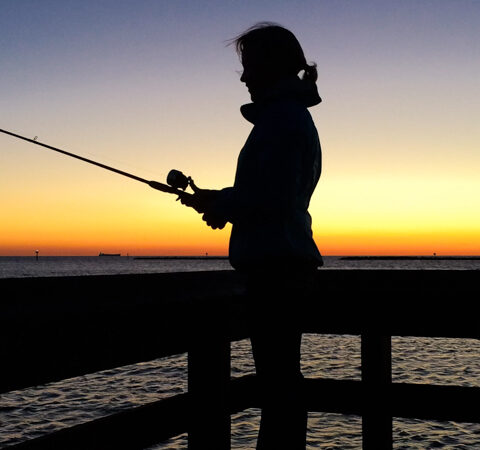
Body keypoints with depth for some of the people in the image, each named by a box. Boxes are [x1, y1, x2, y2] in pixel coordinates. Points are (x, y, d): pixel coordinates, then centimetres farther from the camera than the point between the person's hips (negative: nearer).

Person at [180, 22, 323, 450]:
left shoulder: (281, 117, -12)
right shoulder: (293, 115, 20)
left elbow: (270, 197, -21)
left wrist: (220, 204, -5)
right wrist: (219, 200, 13)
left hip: (276, 266, -11)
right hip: (286, 265, 11)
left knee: (278, 379, -6)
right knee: (281, 378, 16)